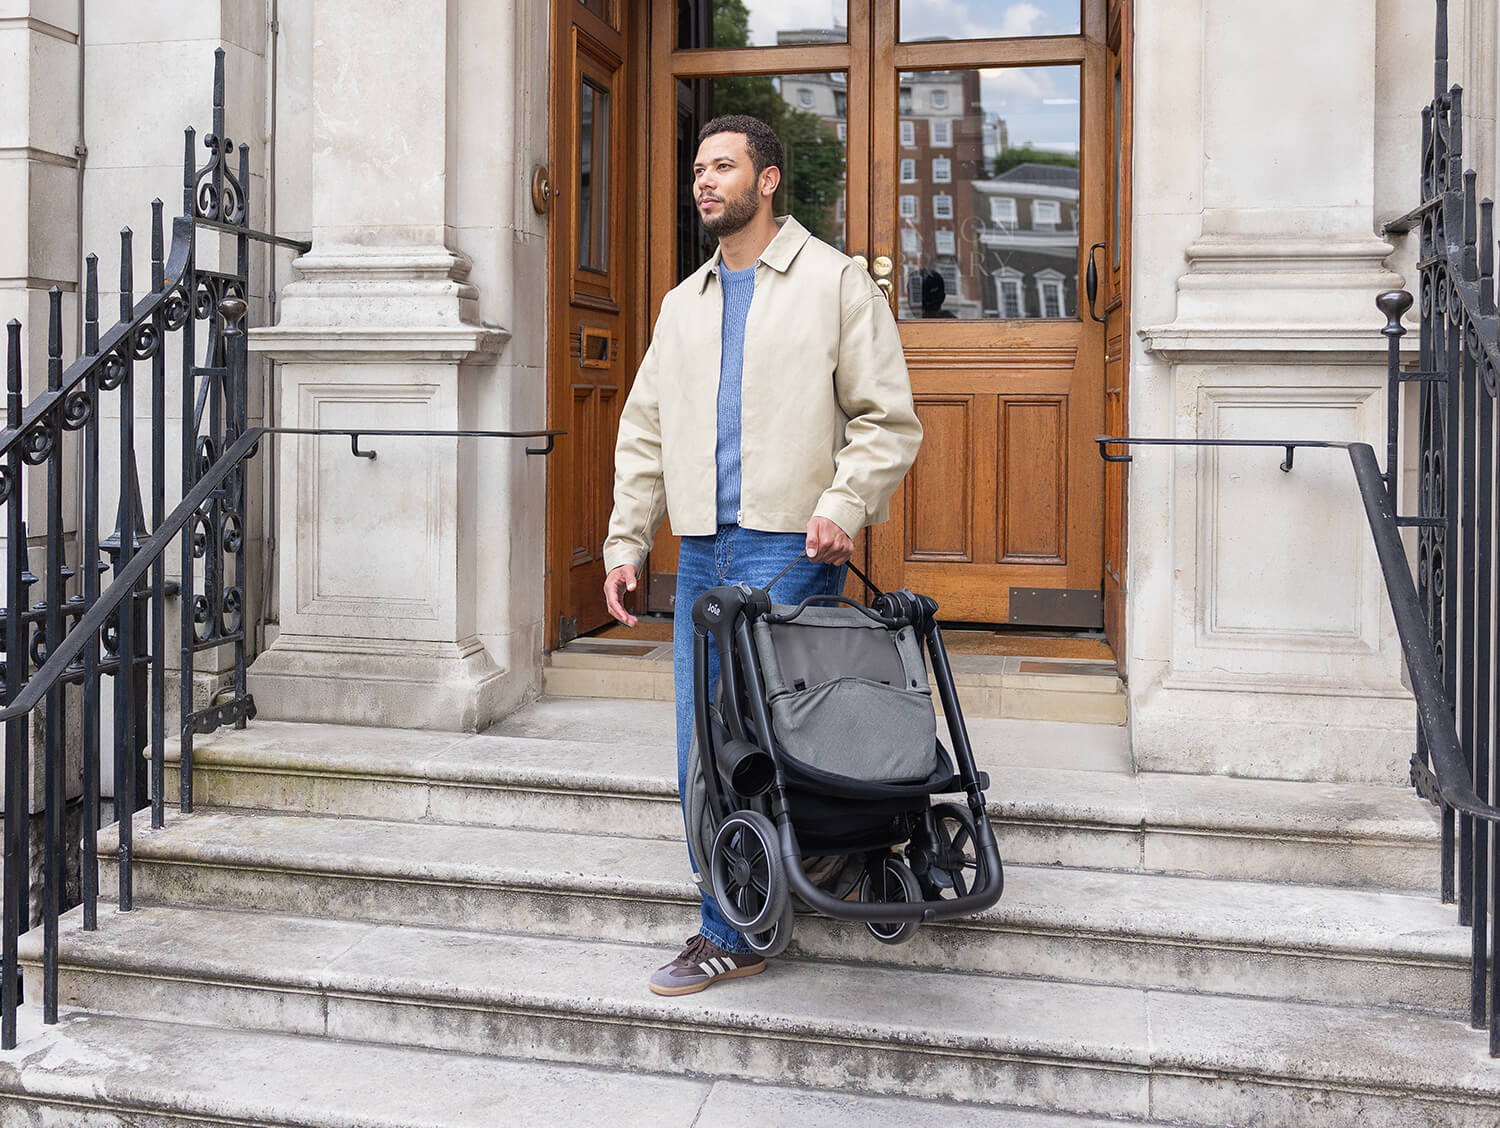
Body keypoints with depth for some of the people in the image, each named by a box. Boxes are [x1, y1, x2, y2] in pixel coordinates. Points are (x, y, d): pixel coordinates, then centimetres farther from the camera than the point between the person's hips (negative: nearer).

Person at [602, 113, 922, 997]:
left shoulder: (835, 282, 1)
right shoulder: (684, 305, 19)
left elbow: (889, 419, -3)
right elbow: (645, 434, 19)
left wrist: (844, 505, -17)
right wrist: (626, 542, 12)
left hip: (788, 547, -6)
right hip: (702, 553, 6)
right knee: (703, 743, 7)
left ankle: (729, 933, 3)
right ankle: (735, 926, 18)